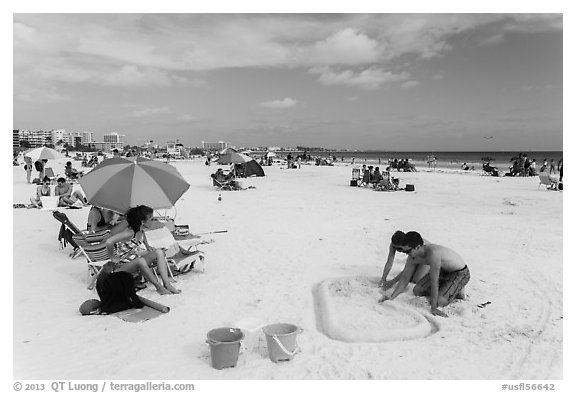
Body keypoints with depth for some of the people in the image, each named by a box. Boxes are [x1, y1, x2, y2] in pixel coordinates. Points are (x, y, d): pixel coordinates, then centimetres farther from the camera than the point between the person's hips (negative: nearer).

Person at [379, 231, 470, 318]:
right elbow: (404, 279, -4)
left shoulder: (433, 253, -39)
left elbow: (434, 282, -37)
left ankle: (457, 293, 5)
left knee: (439, 302, -22)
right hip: (443, 271, 8)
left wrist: (433, 308, -34)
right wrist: (391, 297, -14)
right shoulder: (412, 258, -13)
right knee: (417, 290, 1)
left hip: (460, 274, -8)